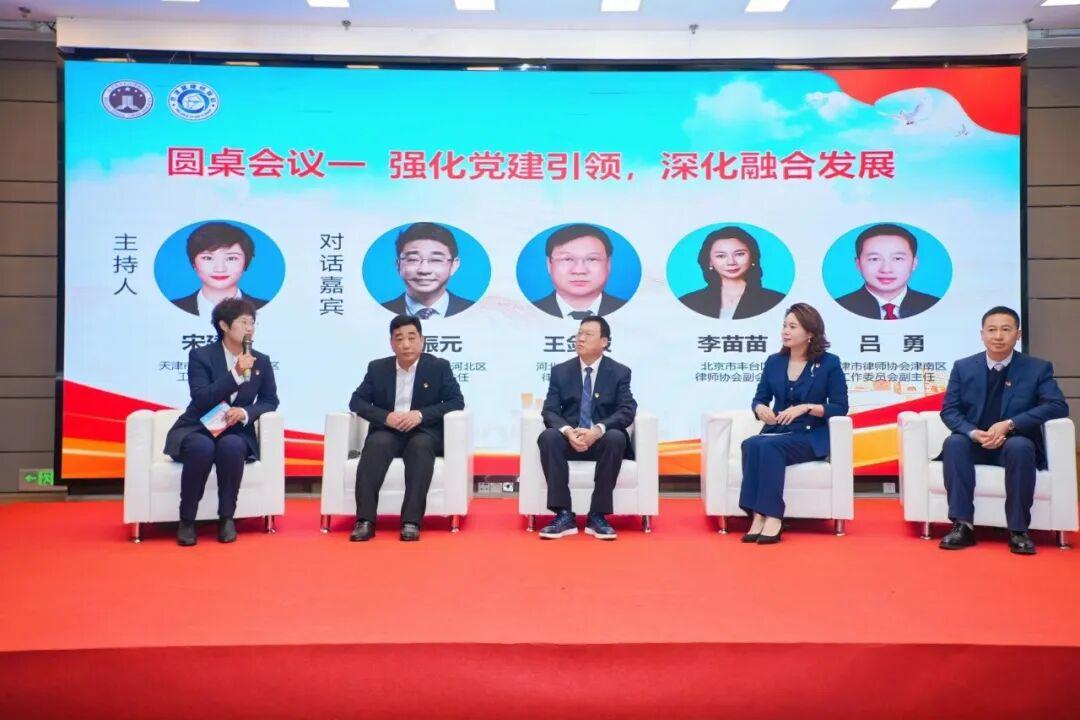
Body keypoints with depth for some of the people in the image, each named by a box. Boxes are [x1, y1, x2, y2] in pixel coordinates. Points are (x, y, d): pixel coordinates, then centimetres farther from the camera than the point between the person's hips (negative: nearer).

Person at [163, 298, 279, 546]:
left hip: (235, 433, 2)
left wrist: (245, 412, -14)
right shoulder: (200, 355, -6)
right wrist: (236, 374, -27)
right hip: (196, 430, -2)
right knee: (203, 447, -37)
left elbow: (270, 401, 7)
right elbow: (201, 400, -17)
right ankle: (186, 520, -20)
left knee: (231, 446, -34)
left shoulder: (261, 361, 4)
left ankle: (227, 517, -20)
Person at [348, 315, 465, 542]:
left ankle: (411, 521, -38)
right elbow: (356, 401, 6)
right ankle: (365, 520, -35)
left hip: (424, 432, -1)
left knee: (420, 446, -36)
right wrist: (386, 416, -14)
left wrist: (421, 414, -17)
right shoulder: (377, 368, 9)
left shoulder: (439, 366, 3)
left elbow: (456, 401, -2)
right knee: (375, 444, -32)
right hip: (388, 432, 2)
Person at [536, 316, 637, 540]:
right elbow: (550, 411, -2)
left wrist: (598, 430, -27)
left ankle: (598, 516, -28)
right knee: (547, 437, -31)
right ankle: (564, 515, -31)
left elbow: (627, 411, -9)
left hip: (602, 440, -1)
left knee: (616, 438, -36)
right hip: (569, 440, 1)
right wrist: (568, 431, -24)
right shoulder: (560, 371, 6)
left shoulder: (620, 372, 3)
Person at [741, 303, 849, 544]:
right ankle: (758, 515, -36)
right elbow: (759, 398, 15)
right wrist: (760, 408, -10)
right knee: (751, 444, -31)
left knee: (770, 446, -34)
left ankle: (772, 517, -35)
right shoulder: (774, 362, 11)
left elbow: (841, 407, -3)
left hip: (811, 436, -4)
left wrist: (806, 408, -18)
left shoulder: (829, 363, 0)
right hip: (776, 432, 4)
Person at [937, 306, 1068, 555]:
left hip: (1014, 444, -1)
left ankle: (1018, 530, -27)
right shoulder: (963, 367, 6)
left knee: (1020, 446, -36)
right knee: (954, 443, -31)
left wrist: (1010, 425, -23)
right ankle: (963, 525, -31)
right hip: (974, 444, 2)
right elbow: (949, 410, 1)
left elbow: (1058, 406, -11)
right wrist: (973, 433, -21)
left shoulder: (1037, 368, 2)